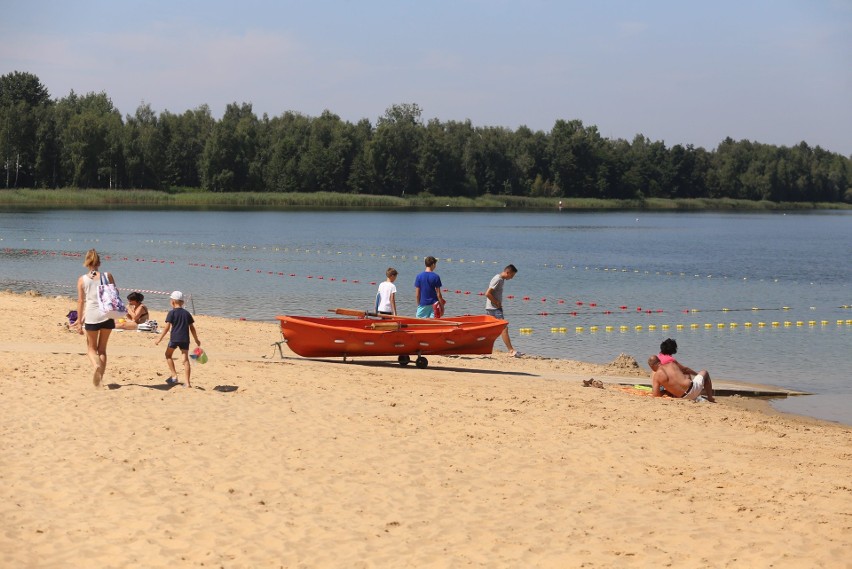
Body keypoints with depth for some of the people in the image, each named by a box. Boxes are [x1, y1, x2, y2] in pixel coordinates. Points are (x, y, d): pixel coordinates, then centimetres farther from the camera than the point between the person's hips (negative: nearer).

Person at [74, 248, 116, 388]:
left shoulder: (82, 280, -1)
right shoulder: (107, 276, 2)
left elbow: (80, 301, -3)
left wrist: (79, 321, 1)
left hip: (91, 317, -1)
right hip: (107, 315, 1)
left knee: (91, 348, 13)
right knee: (102, 349, 15)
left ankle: (97, 366, -17)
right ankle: (100, 378, 8)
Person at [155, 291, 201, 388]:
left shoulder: (172, 313, -2)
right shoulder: (187, 313, 12)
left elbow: (167, 327, -7)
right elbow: (192, 327, 13)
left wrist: (160, 338, -2)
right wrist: (196, 340, 22)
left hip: (174, 338, -4)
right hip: (185, 339, 4)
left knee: (168, 355, 18)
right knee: (185, 359, 0)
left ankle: (174, 376, 8)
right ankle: (187, 382, -5)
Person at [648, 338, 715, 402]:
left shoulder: (657, 376, -10)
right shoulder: (672, 363, -6)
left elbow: (656, 395, -13)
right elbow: (686, 369, 12)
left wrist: (665, 391, 7)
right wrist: (697, 373, 30)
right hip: (692, 387, -2)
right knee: (704, 372, 30)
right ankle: (710, 398, 36)